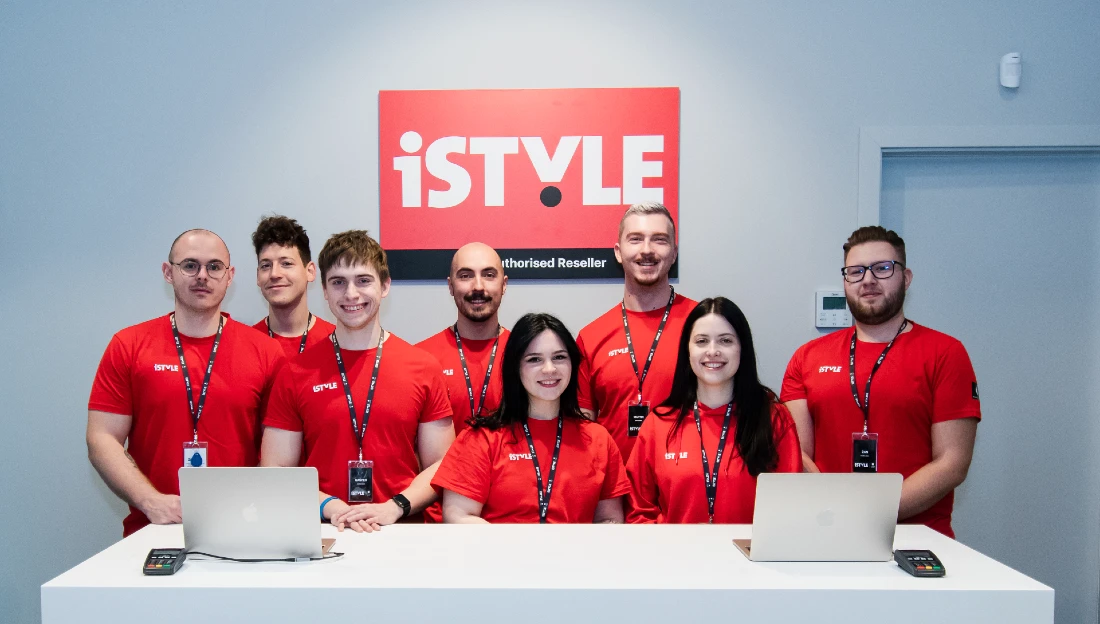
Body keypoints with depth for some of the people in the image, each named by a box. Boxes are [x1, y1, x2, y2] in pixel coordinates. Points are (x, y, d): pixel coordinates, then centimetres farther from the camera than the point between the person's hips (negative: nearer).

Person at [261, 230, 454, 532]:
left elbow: (440, 464, 6)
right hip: (324, 532, 0)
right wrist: (331, 507, -10)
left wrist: (395, 507, -9)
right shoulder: (295, 373, 5)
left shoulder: (424, 368, 4)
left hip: (402, 531, 0)